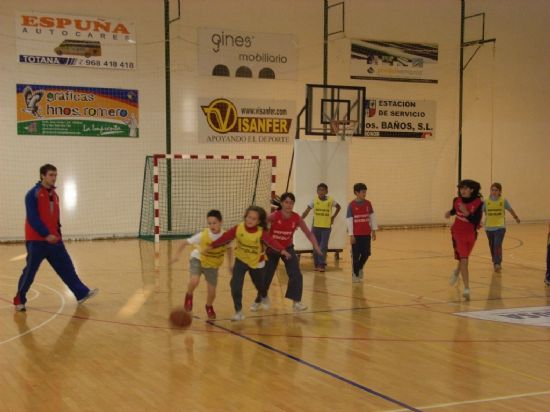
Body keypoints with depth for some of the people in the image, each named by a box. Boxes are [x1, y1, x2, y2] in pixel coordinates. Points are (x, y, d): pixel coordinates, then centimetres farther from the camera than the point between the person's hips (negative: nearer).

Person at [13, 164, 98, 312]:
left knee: (66, 267, 6)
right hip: (36, 240, -7)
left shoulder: (54, 195, 14)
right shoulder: (33, 194, -9)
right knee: (29, 271, 0)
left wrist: (58, 236, 12)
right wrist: (46, 234, -22)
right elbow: (32, 218, -17)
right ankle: (19, 301, 12)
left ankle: (82, 294, 8)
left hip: (53, 240, 7)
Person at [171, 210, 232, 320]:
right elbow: (186, 242, -17)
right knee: (194, 281, -30)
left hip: (212, 265, 2)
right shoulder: (203, 235, -28)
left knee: (212, 292, 2)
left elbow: (228, 248, 1)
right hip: (198, 259, -2)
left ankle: (209, 307, 37)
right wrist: (177, 255, -25)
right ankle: (189, 296, 5)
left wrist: (230, 264, 5)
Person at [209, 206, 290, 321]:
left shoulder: (261, 232, -27)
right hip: (241, 260, 1)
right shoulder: (238, 228, -21)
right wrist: (212, 245, -9)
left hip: (257, 262, -1)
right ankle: (238, 311, -1)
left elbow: (271, 241, -39)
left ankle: (264, 298, 57)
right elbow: (226, 237, -14)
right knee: (235, 286, -15)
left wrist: (282, 250, -55)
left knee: (260, 285, 21)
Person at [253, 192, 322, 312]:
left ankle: (296, 302, -5)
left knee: (296, 275, -14)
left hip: (287, 248, 2)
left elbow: (308, 233, -11)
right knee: (265, 276, 6)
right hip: (272, 249, -2)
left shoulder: (297, 218, -16)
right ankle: (259, 300, 29)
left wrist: (315, 245, -25)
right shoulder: (274, 216, -23)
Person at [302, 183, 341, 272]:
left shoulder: (330, 200, -6)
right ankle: (316, 264, 21)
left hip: (326, 227, -1)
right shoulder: (314, 200, -7)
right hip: (316, 226, 1)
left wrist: (333, 217, 5)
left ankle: (322, 265, -2)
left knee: (323, 247, -8)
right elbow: (306, 211, -12)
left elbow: (338, 207, 12)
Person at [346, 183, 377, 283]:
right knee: (356, 255, 2)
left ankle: (360, 268, 32)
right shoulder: (352, 205, -9)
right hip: (356, 234, -3)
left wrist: (373, 230, 7)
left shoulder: (368, 204, 2)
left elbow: (372, 217, 9)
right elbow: (349, 220, -8)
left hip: (366, 234, 4)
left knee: (366, 253, 5)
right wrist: (351, 235, -10)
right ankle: (355, 274, 16)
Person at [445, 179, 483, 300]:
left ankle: (457, 272, 52)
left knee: (463, 259, 18)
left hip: (471, 234, 1)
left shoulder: (478, 203, -15)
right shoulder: (457, 200, -7)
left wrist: (467, 213, -34)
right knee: (463, 260, -13)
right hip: (458, 233, -1)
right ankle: (466, 288, -12)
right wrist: (450, 213, -4)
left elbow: (476, 221, -22)